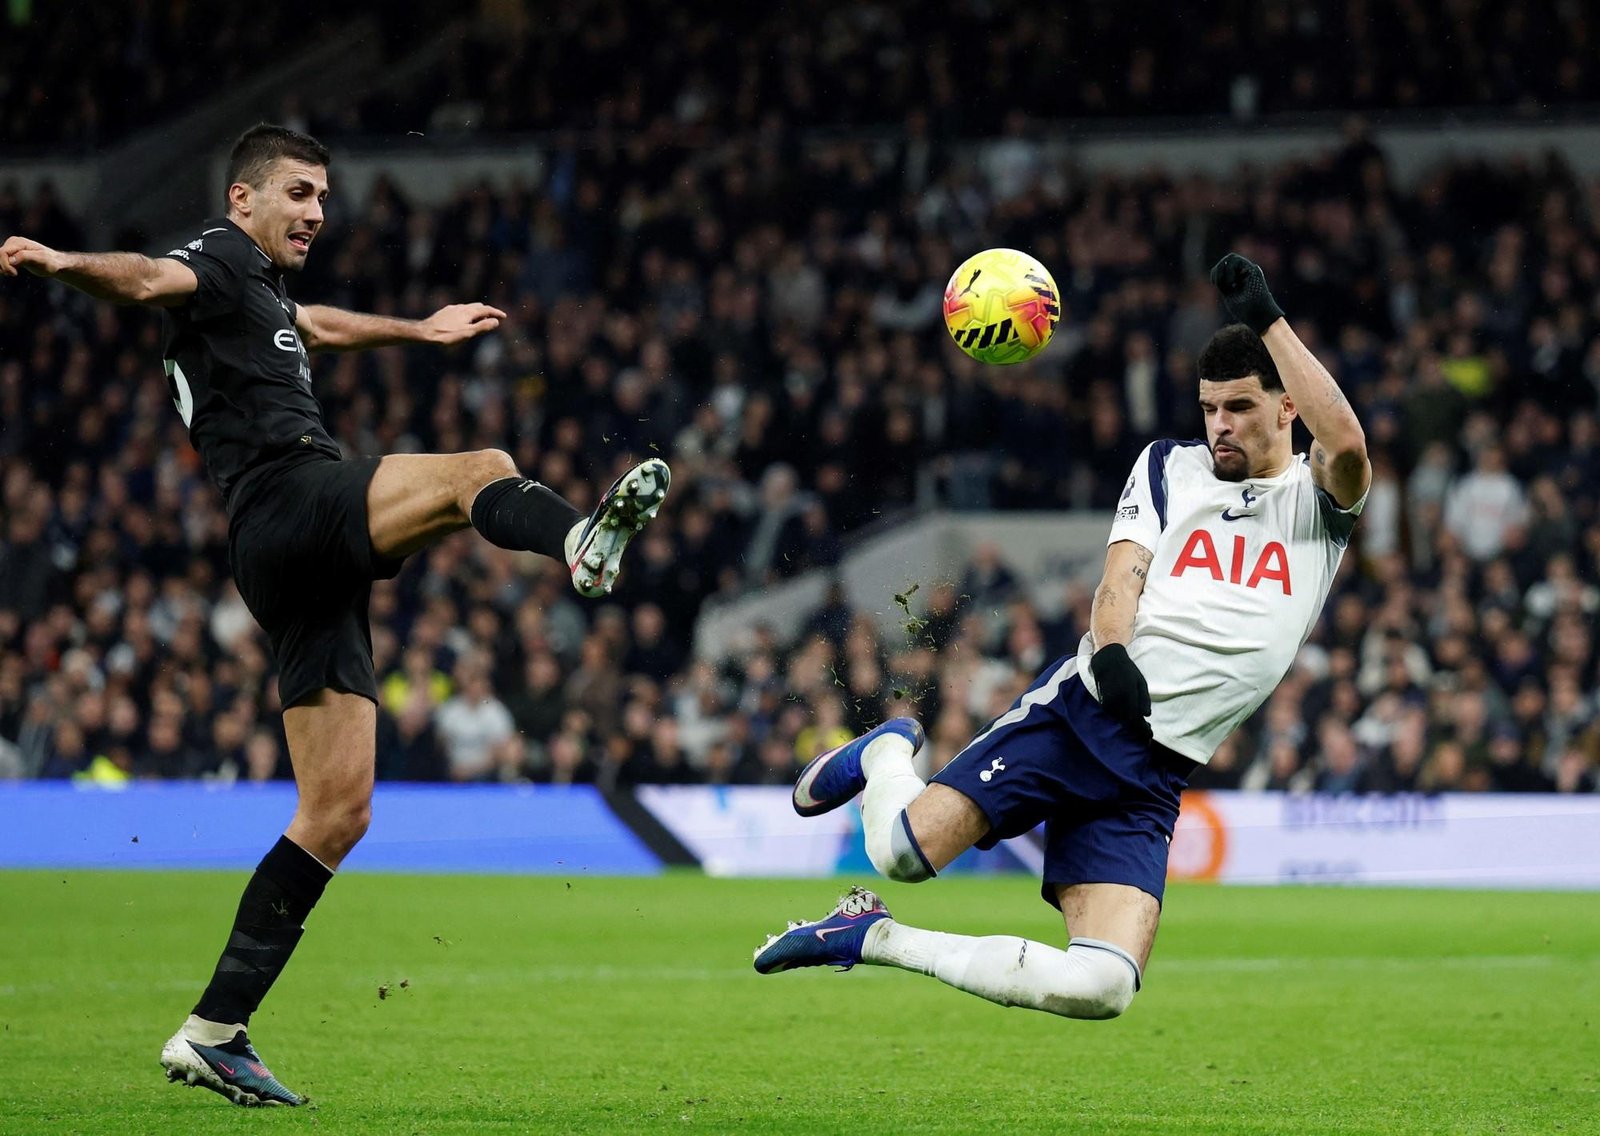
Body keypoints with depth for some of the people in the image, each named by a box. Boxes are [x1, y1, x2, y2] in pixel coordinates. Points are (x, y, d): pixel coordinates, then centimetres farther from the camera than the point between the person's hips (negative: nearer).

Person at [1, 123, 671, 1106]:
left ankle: (213, 1033, 2)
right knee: (479, 471, -27)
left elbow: (315, 324, 55)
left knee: (338, 812, 2)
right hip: (287, 502, -9)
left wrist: (420, 330, 69)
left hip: (312, 574, 9)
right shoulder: (221, 260, 3)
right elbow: (149, 281, -19)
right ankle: (580, 541, -63)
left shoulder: (264, 291, 31)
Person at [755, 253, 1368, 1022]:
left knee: (1102, 989, -19)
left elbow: (1347, 445, -14)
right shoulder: (1168, 466, 15)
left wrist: (1267, 321, -15)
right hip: (1083, 707, 0)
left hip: (1154, 777, 0)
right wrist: (1110, 654, -20)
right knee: (901, 850, -22)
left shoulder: (1317, 499, 10)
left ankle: (875, 939, 1)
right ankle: (884, 754, 17)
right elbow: (1122, 576, 3)